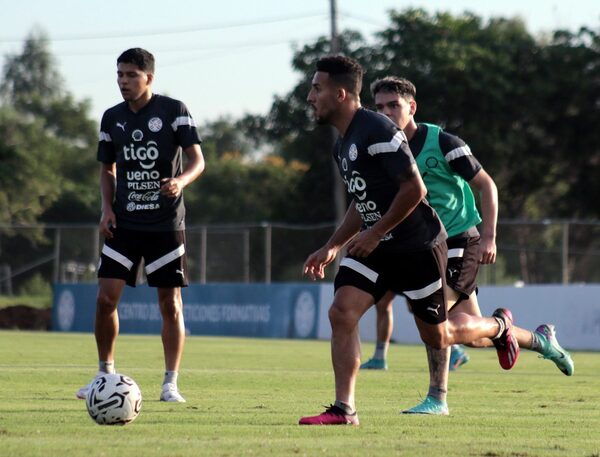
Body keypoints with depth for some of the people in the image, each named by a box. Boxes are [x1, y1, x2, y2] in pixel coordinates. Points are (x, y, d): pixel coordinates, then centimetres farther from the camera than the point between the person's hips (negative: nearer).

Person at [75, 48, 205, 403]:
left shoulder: (173, 111, -4)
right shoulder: (112, 118, 8)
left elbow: (197, 160, -8)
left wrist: (180, 181, -29)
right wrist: (107, 208, 2)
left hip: (166, 223, -3)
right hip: (124, 223, 3)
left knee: (170, 303, -2)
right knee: (106, 296, -5)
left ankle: (171, 383, 5)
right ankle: (105, 374, 11)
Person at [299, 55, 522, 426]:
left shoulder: (378, 131, -21)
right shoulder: (343, 144, 10)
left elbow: (415, 189, -23)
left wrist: (374, 234, -20)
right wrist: (332, 247, 14)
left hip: (418, 246, -8)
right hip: (375, 244, 8)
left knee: (438, 337, 6)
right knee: (341, 312, -12)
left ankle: (498, 326, 37)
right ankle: (344, 409, -10)